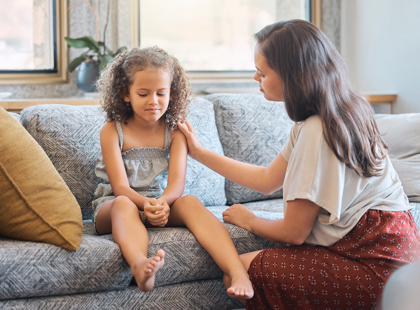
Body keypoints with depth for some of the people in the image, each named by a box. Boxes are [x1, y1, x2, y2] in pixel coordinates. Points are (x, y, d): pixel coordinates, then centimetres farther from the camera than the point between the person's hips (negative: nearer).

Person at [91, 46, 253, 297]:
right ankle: (140, 266, -70)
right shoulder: (112, 131, -3)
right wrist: (146, 203, -35)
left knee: (190, 202, -29)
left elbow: (177, 182, -9)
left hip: (164, 204, 2)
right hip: (113, 207, -2)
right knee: (123, 204, -37)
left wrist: (162, 202, -33)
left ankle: (238, 273, -50)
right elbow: (120, 187, -13)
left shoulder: (174, 131, 4)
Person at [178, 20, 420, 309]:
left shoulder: (316, 132, -20)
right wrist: (200, 152, 23)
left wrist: (248, 220, 8)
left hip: (375, 268, -10)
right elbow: (267, 179, 18)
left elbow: (293, 233, -13)